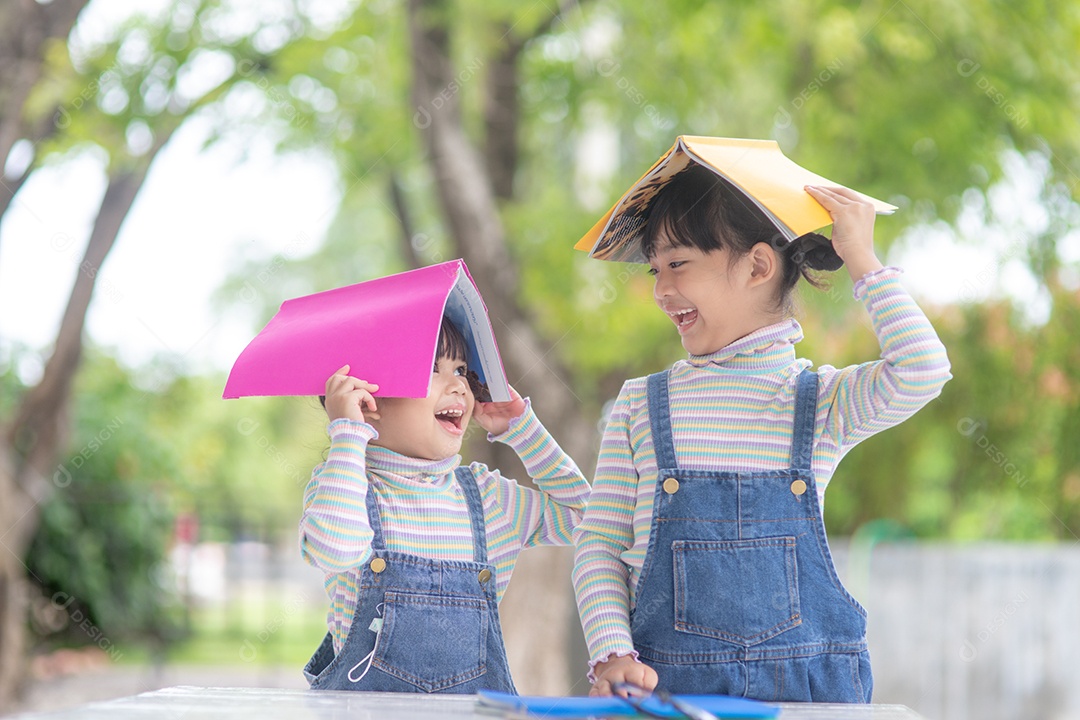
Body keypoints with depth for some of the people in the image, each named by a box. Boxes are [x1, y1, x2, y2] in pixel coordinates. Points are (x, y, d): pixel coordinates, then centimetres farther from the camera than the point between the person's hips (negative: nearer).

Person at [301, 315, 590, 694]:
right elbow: (334, 551, -23)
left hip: (475, 705, 3)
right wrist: (348, 432, -16)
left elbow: (579, 510, 24)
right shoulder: (342, 483, -1)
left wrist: (518, 426, 17)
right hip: (367, 692, -3)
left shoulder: (484, 494, 13)